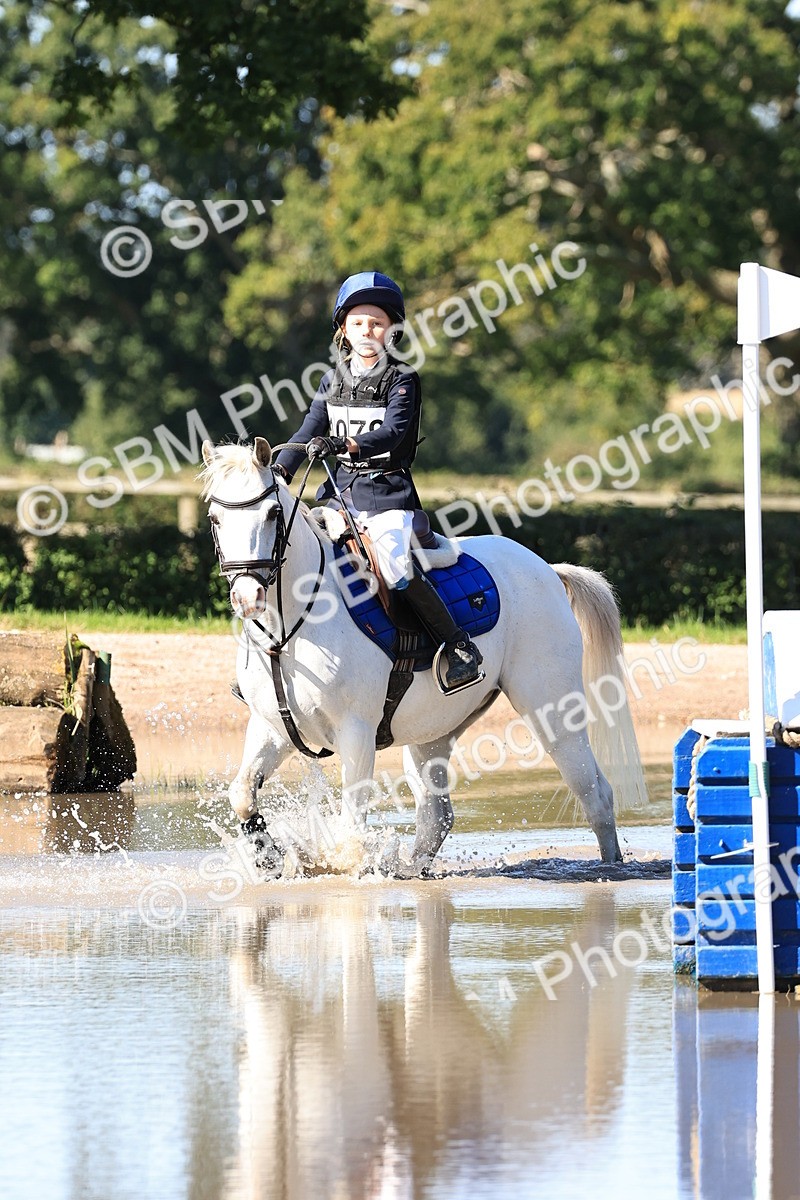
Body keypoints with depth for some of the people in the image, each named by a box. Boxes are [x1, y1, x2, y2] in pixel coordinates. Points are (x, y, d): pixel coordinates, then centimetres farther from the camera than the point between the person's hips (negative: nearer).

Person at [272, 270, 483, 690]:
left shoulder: (402, 380, -3)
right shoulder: (334, 380, 13)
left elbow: (392, 432, -18)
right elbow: (310, 432, 8)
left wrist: (346, 445, -35)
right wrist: (278, 472, -8)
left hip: (387, 490, -6)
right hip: (340, 490, 6)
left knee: (396, 568, -24)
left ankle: (458, 645, -16)